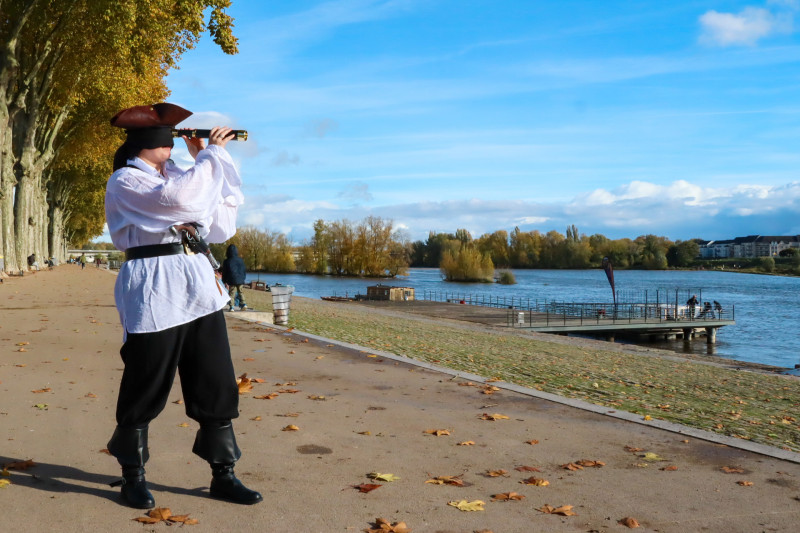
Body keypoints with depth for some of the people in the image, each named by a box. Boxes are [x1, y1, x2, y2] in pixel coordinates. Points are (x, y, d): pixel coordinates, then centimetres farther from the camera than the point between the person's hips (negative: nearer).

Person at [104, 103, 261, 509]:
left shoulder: (173, 175, 20)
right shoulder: (125, 181, -3)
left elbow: (220, 223, 19)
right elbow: (181, 199, -20)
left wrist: (217, 158, 14)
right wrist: (211, 154, -7)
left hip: (198, 284, 7)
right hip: (153, 290, -7)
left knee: (216, 384, 6)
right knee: (146, 388, 3)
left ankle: (222, 473, 15)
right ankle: (132, 475, 22)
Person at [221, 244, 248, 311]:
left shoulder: (226, 262, -5)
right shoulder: (241, 260, 4)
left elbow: (224, 272, 2)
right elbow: (245, 270, 12)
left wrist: (224, 281, 13)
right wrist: (243, 278, 25)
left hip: (232, 281, -3)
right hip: (240, 280, 3)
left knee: (231, 293, 3)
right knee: (240, 292, 17)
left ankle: (231, 306, -4)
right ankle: (243, 304, 6)